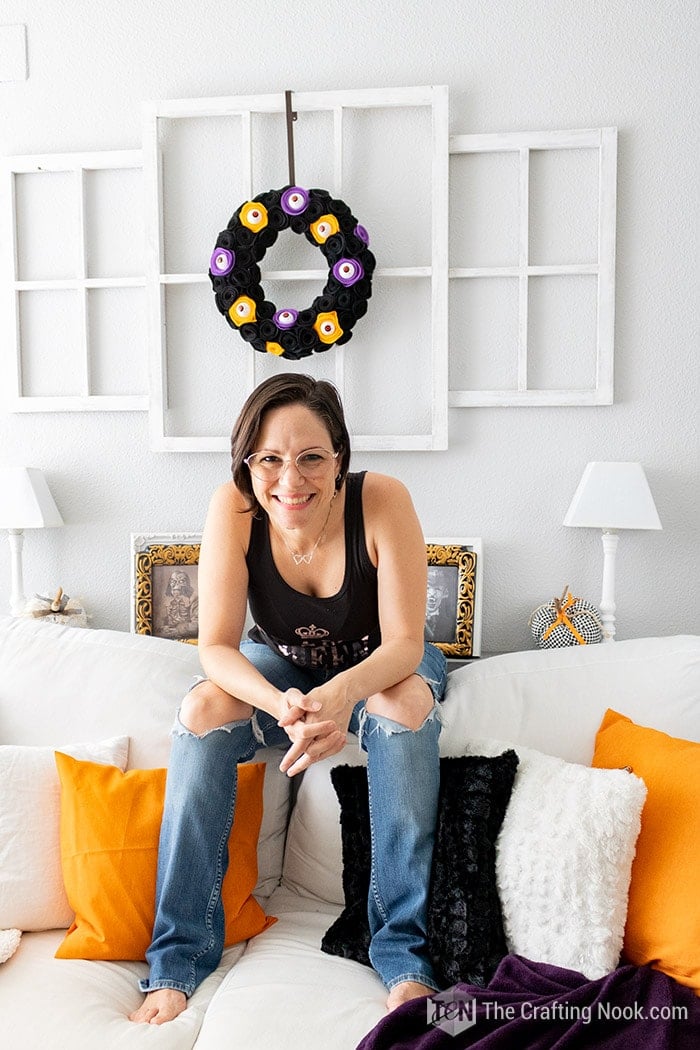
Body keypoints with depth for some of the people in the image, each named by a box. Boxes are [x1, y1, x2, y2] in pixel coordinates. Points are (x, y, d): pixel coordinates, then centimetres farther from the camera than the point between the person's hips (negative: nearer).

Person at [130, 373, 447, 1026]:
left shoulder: (382, 500, -30)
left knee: (405, 703, -34)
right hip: (281, 666, 2)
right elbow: (216, 646, -24)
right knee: (202, 709, -25)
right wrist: (282, 705, -45)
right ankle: (178, 959, -15)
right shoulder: (232, 508, -25)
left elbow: (403, 643, -28)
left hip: (380, 666, -1)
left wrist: (343, 692, -50)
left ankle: (406, 957, -24)